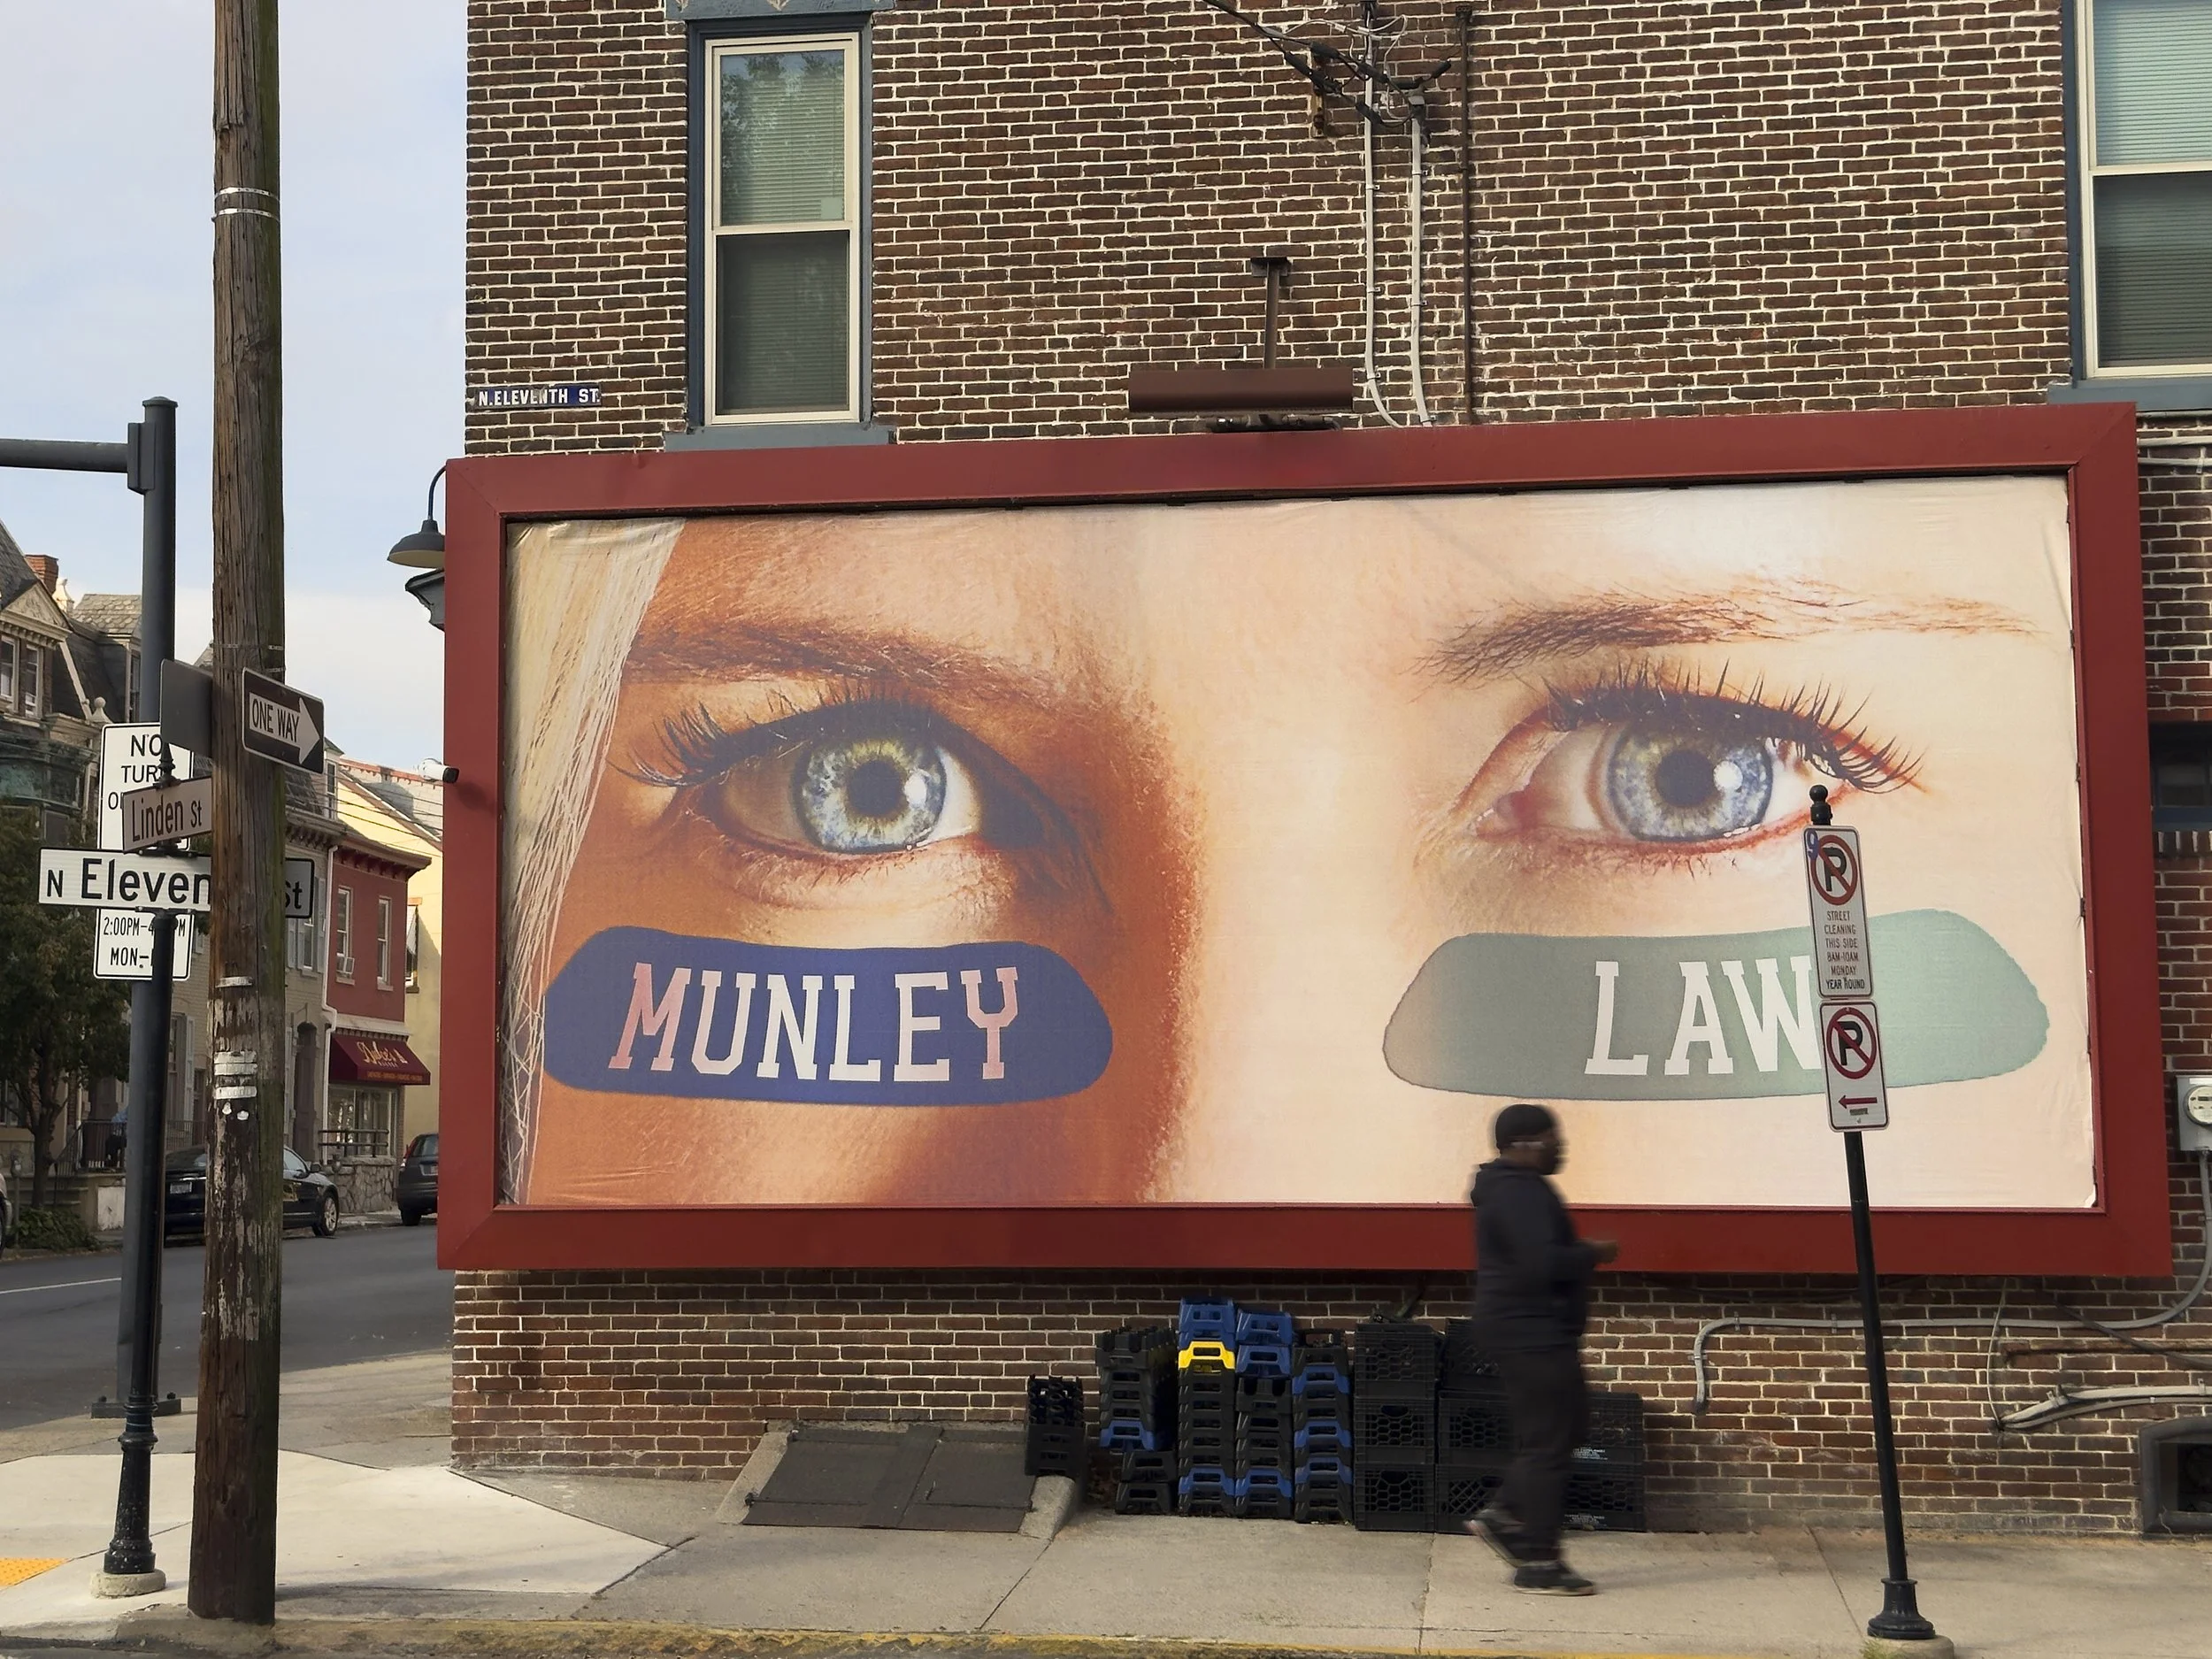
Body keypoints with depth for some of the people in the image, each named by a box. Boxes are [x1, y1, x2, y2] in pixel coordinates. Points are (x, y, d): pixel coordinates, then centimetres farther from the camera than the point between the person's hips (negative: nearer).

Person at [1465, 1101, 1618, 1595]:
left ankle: (1503, 1516, 19)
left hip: (1532, 1333, 11)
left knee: (1566, 1425, 18)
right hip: (1531, 1333, -11)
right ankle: (1538, 1564, -1)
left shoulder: (1514, 1187, 16)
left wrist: (1581, 1253, 13)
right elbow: (1542, 1264, -29)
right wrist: (1593, 1253, -14)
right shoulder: (1520, 1194, -19)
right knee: (1547, 1443, -6)